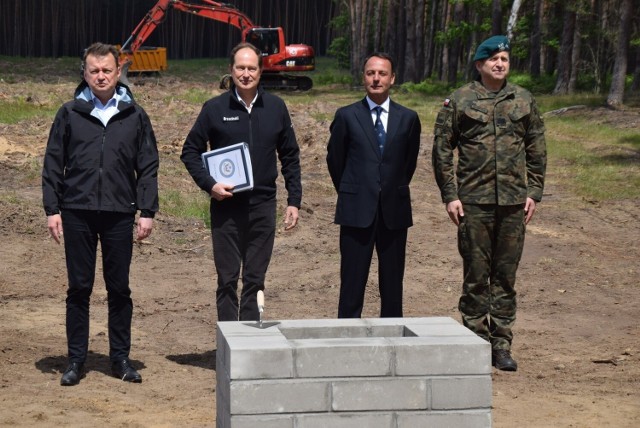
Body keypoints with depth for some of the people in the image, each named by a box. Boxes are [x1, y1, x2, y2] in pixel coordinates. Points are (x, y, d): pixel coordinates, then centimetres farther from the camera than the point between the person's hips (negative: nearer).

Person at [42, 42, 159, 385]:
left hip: (119, 214, 0)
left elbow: (148, 167, 6)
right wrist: (52, 209, -1)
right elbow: (53, 164, 6)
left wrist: (147, 211, 0)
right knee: (79, 287, 5)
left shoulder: (135, 116, 6)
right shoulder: (69, 114, 5)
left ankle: (120, 357, 17)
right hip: (77, 213, 0)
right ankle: (76, 360, 12)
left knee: (119, 288, 6)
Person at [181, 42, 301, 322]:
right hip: (226, 206, -2)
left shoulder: (276, 108, 5)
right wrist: (209, 184, -10)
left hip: (263, 205, 2)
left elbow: (290, 157, 10)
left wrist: (294, 200, 5)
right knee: (227, 279, 3)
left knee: (255, 279, 7)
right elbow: (190, 151, 4)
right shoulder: (215, 108, -1)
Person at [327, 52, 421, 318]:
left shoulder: (408, 118, 5)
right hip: (357, 210, -1)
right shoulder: (346, 116, 1)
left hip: (394, 211, 2)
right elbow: (335, 159, 11)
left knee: (392, 285, 6)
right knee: (352, 284, 0)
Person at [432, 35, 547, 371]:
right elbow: (441, 151, 2)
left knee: (506, 275, 7)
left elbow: (537, 151, 14)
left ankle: (501, 345, 14)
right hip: (474, 202, -2)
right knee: (476, 275, 2)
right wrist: (450, 195, -4)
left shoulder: (524, 101, 10)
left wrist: (534, 192, 6)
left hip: (513, 203, 3)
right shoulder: (459, 101, 1)